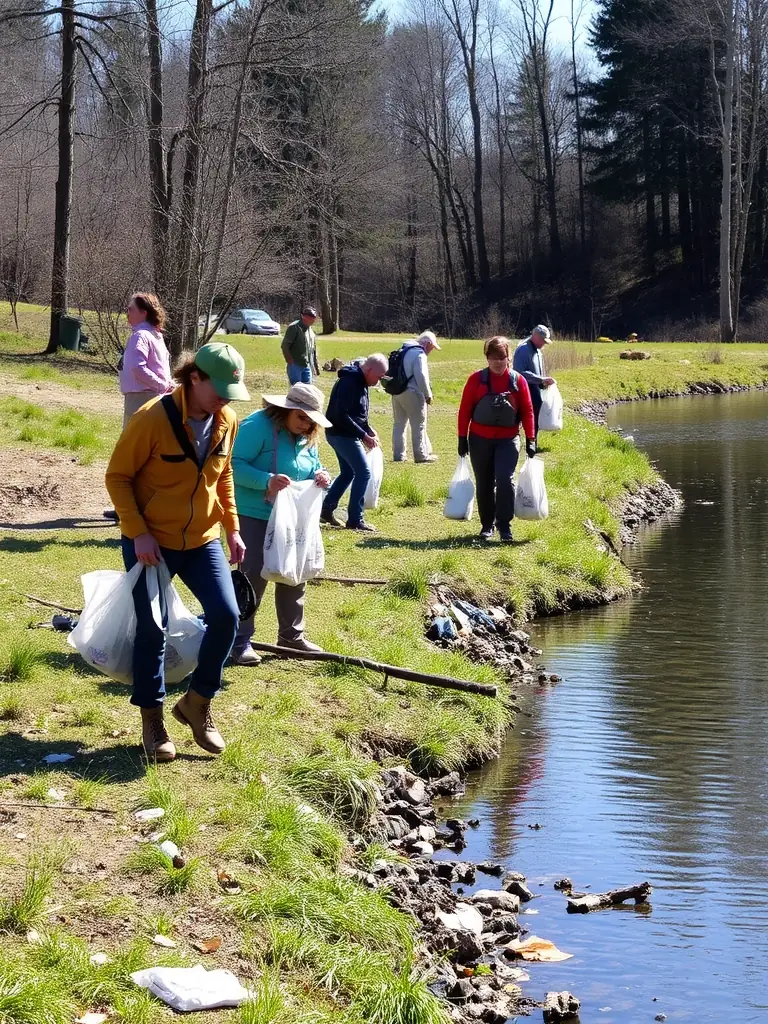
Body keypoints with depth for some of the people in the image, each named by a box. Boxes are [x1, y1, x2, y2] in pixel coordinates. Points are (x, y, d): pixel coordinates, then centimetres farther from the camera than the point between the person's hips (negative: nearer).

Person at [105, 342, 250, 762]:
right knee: (151, 630, 2)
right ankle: (152, 719, 19)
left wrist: (233, 527, 6)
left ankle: (197, 703, 13)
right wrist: (138, 532, -21)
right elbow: (118, 477, -14)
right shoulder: (152, 419, -22)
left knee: (226, 615, -7)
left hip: (203, 538, 5)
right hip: (150, 541, -5)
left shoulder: (227, 421, -4)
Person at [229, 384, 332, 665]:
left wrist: (319, 476, -6)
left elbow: (312, 467, 19)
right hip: (253, 516, -8)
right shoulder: (257, 426, -18)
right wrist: (266, 480, -37)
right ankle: (240, 640, -1)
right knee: (253, 575, -10)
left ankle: (291, 634, 28)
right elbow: (235, 465, -25)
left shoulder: (307, 438, 8)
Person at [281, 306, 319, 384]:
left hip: (307, 366, 8)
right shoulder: (294, 327, -11)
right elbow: (284, 346, -13)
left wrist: (316, 366, 22)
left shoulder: (310, 329, 15)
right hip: (295, 366, -8)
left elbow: (313, 349, 23)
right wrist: (290, 361, -15)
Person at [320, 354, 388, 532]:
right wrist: (364, 435, -23)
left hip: (344, 435, 10)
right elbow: (341, 416, -27)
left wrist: (368, 430, 6)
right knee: (363, 472, -8)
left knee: (348, 472, 19)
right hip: (342, 434, -10)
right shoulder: (349, 382, -22)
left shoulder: (360, 382, 9)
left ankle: (326, 511, 26)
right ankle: (355, 520, -3)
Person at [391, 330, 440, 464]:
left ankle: (398, 455, 15)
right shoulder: (419, 354, -13)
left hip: (397, 392, 8)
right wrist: (428, 394, -11)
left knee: (399, 424, 13)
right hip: (411, 393, -8)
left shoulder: (404, 351, 15)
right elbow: (421, 376, -20)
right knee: (419, 425, 1)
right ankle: (421, 455, 4)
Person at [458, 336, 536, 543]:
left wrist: (530, 440, 0)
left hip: (507, 440, -1)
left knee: (505, 480, -15)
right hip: (480, 439, 1)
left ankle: (505, 526, -8)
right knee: (484, 484, 9)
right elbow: (465, 409, 0)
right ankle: (487, 525, 23)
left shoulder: (517, 381, -1)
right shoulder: (477, 379, -3)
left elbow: (527, 411, 3)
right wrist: (462, 438, -2)